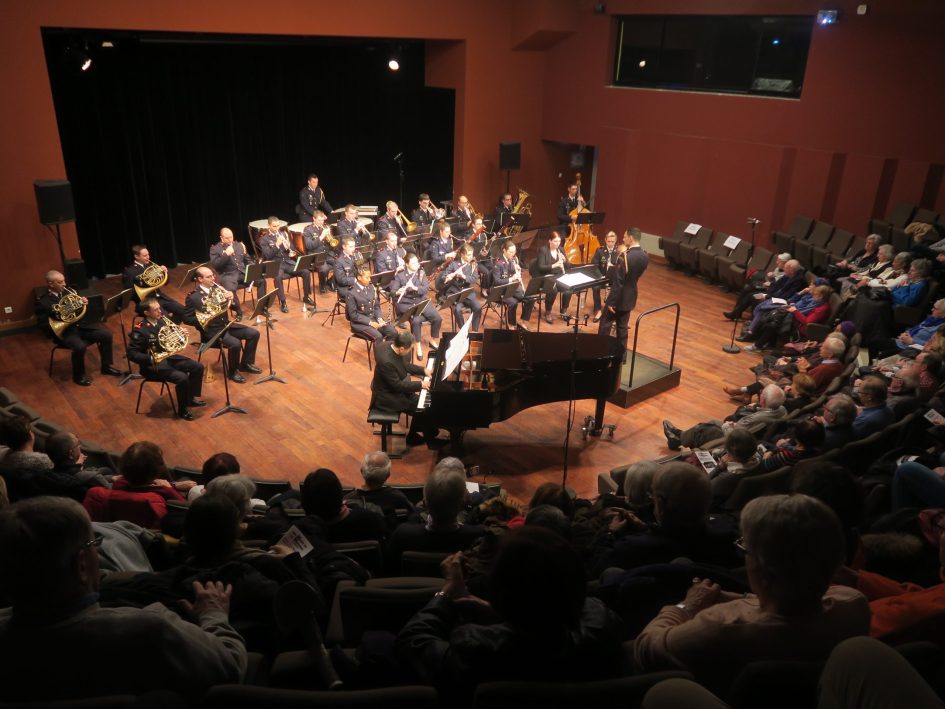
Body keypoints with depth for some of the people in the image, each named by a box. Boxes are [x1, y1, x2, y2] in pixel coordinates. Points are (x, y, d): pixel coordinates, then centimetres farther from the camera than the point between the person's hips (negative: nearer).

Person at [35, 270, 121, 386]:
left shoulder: (68, 291, 8)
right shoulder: (43, 302, -9)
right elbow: (42, 325, -10)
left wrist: (84, 303, -7)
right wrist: (60, 320, -22)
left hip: (80, 325, 6)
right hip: (64, 331, -6)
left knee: (106, 335, -9)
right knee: (80, 346, -33)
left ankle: (106, 366, 7)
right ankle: (79, 376, -9)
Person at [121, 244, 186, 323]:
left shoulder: (150, 265, 11)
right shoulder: (129, 271, -8)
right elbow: (130, 294, -13)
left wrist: (164, 272, -3)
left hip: (159, 297, 7)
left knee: (183, 311, -5)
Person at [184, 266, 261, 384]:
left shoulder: (217, 288, 7)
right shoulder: (193, 297, -11)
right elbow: (187, 319, -11)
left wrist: (231, 297, -15)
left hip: (225, 325, 7)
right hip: (211, 330, -7)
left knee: (254, 334, -3)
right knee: (236, 343, -29)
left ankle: (246, 363, 12)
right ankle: (232, 372, -5)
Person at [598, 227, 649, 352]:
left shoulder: (625, 257, -25)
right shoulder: (645, 256, -2)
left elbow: (617, 283, -24)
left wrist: (611, 302, -17)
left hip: (619, 298, -7)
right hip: (630, 297, 7)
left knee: (605, 325, 9)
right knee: (623, 327, 18)